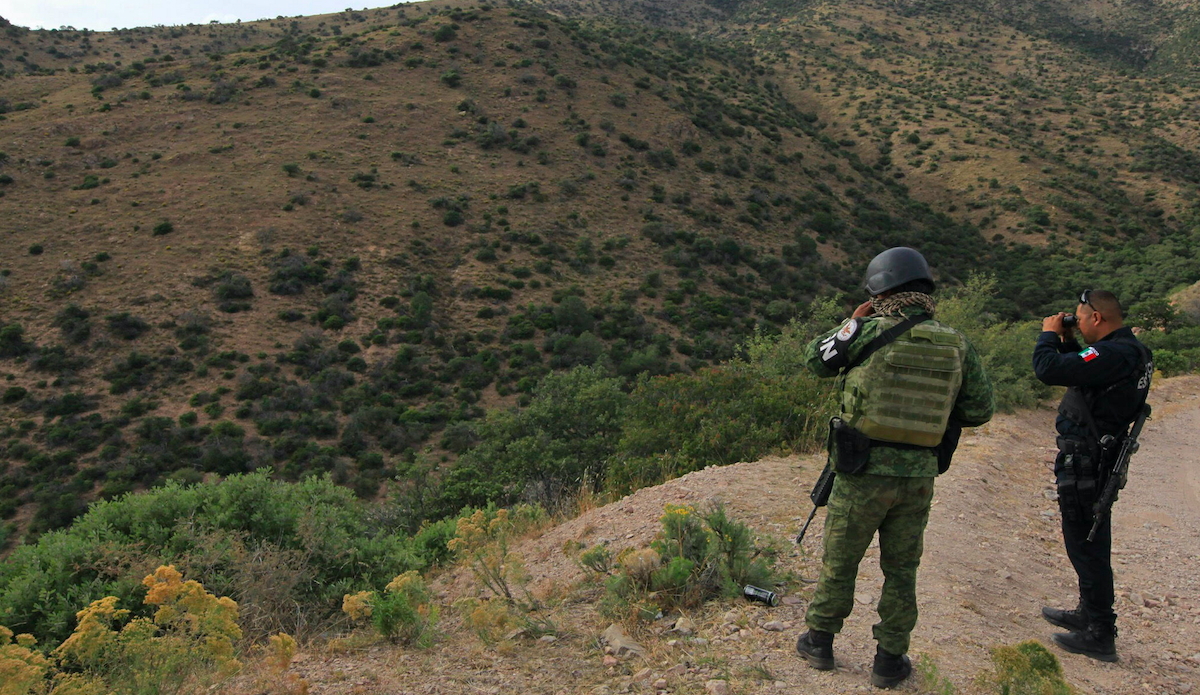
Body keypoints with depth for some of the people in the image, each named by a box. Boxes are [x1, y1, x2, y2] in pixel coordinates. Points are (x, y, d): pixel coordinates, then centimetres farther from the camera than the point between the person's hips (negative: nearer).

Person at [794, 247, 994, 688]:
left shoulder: (868, 332, -12)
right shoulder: (956, 344, -1)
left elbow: (817, 360, 4)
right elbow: (980, 409, 6)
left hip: (864, 473, -2)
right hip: (919, 477, 3)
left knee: (839, 562, 15)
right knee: (901, 570, 17)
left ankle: (820, 642, 29)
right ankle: (890, 661, 25)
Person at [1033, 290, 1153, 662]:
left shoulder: (1114, 355, -25)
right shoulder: (1133, 350, 8)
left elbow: (1049, 370, -31)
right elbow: (1080, 369, 21)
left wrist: (1050, 333, -12)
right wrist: (1067, 341, 9)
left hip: (1084, 464, -10)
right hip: (1097, 461, 10)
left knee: (1087, 545, 0)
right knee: (1090, 543, 23)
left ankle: (1100, 636, 10)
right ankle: (1088, 614, 39)